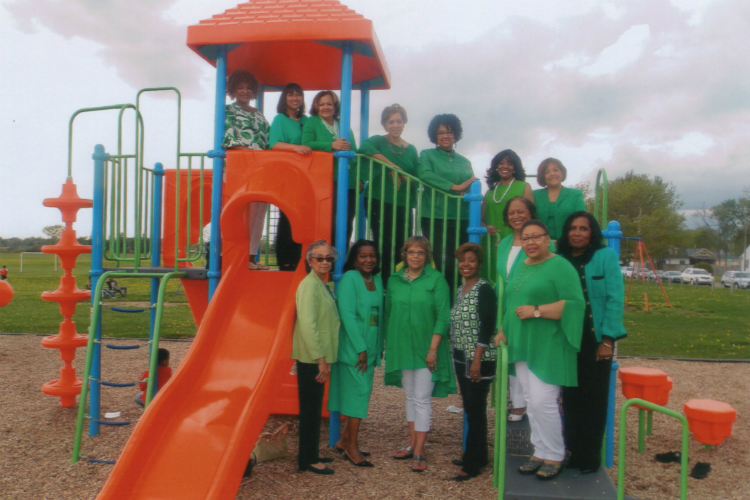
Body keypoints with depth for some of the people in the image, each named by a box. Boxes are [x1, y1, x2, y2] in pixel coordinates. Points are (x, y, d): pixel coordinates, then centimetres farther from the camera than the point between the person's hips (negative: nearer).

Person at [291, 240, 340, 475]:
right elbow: (308, 324, -22)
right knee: (310, 409, 1)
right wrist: (320, 359, -22)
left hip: (318, 357, 9)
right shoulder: (309, 285, -16)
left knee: (314, 409, 17)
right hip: (310, 358, -9)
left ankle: (312, 455, 28)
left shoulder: (322, 285, 13)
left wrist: (323, 358, 12)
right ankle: (308, 460, 12)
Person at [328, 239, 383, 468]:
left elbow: (379, 314, 13)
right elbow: (347, 314, -17)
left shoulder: (377, 279, 11)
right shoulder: (350, 278, -11)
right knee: (359, 391, -4)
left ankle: (344, 441, 24)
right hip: (353, 348, -7)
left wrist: (378, 347, 8)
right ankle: (352, 447, 8)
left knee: (360, 393, 12)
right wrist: (360, 348, -18)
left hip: (370, 347, 7)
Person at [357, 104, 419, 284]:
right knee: (384, 246, -8)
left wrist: (401, 174, -7)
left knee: (401, 247, 0)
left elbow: (417, 180, 14)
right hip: (381, 202, -4)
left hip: (403, 206, 4)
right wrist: (391, 165, -23)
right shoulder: (378, 141, 3)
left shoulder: (411, 149, 16)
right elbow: (364, 147, -21)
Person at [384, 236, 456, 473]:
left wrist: (433, 348, -15)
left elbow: (443, 317, -10)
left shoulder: (436, 279, -7)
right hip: (401, 347, 4)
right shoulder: (394, 280, 5)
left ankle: (419, 452, 5)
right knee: (410, 397, 15)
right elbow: (389, 314, 11)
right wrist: (389, 346, 8)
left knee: (422, 399, -2)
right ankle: (412, 444, 26)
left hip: (425, 348, -4)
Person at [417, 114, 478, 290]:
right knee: (440, 263, -9)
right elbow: (424, 174, -10)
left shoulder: (464, 162, 20)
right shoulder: (427, 155, 10)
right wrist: (455, 187, -13)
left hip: (461, 220, 4)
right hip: (435, 218, -3)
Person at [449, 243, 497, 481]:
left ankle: (473, 464, 7)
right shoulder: (460, 290, 12)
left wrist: (477, 360, -19)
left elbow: (487, 327, -16)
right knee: (469, 407, 14)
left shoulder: (484, 290, -11)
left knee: (476, 410, -1)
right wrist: (458, 358, 16)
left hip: (479, 360, -8)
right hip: (461, 358, 8)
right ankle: (475, 455, 26)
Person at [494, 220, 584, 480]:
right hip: (521, 345, 8)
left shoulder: (560, 267, -9)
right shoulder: (519, 266, 16)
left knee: (543, 402, -7)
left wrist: (537, 311, -21)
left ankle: (555, 457, 11)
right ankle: (540, 452, 23)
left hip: (548, 347, -7)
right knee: (531, 402, 11)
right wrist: (503, 330, 21)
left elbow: (574, 303, -18)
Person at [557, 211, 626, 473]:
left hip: (596, 340, -3)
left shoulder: (606, 256, -5)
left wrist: (607, 340, -13)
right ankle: (572, 452, 25)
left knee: (594, 399, 5)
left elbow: (615, 299, -9)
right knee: (571, 398, 10)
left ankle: (590, 458, 18)